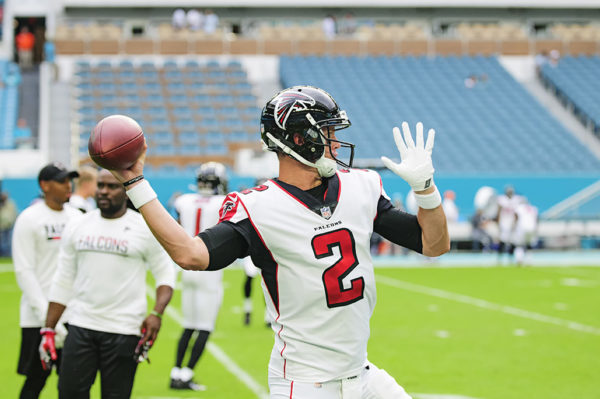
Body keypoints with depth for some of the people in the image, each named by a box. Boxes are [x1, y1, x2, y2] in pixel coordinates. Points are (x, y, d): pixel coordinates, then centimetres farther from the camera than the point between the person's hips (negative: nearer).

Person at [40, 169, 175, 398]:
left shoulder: (145, 229, -3)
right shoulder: (77, 227, 7)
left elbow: (165, 275, 2)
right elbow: (63, 283, 12)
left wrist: (157, 314, -16)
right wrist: (48, 330, 8)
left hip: (123, 332, -3)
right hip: (81, 327, 3)